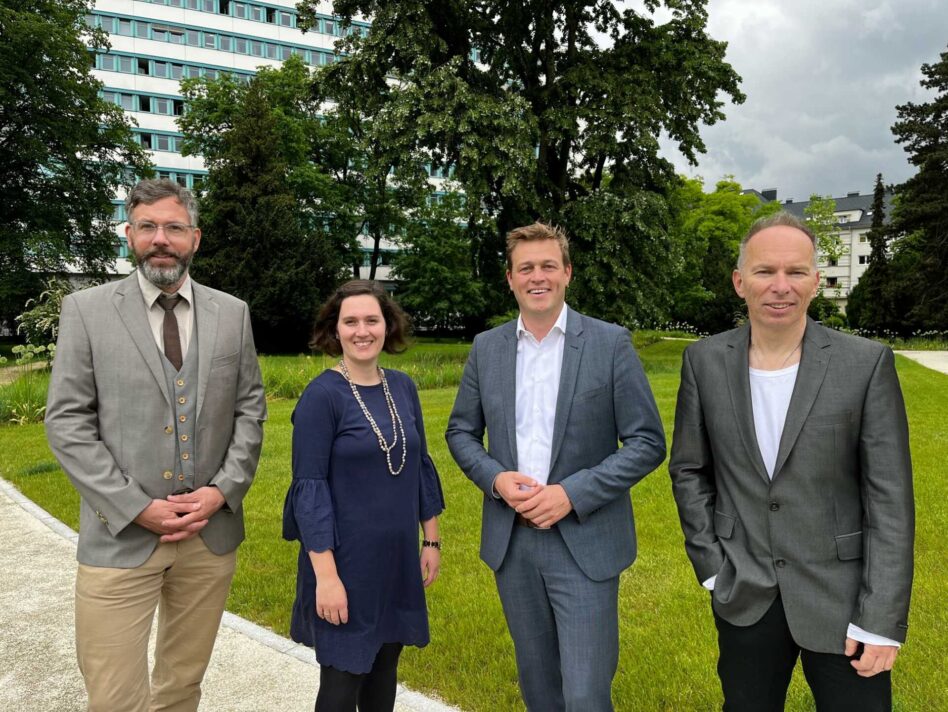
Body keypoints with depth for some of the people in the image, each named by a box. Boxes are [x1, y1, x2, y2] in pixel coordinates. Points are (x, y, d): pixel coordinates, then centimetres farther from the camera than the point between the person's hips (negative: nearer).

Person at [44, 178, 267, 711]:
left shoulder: (232, 313, 5)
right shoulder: (86, 310, -2)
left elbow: (251, 408, 7)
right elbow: (67, 422, -4)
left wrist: (223, 491, -6)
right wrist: (138, 507, -12)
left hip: (212, 530, 2)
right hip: (121, 536, -2)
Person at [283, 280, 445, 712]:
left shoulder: (402, 386, 2)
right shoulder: (322, 395, -14)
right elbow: (309, 487, -16)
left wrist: (431, 540, 10)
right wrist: (326, 575, -18)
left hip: (398, 558, 5)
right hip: (346, 562, -5)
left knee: (384, 667, 18)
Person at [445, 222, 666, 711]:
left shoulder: (610, 343, -6)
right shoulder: (486, 347, 4)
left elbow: (647, 442, -7)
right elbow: (461, 432, 11)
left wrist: (572, 494, -17)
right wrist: (495, 478, -9)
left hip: (585, 544, -3)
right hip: (511, 542, 4)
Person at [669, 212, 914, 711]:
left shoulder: (867, 364, -11)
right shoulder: (705, 361, -5)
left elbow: (890, 500, -10)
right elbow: (688, 470, 4)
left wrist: (882, 621, -11)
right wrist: (710, 565, -1)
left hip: (842, 595, -2)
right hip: (743, 595, 2)